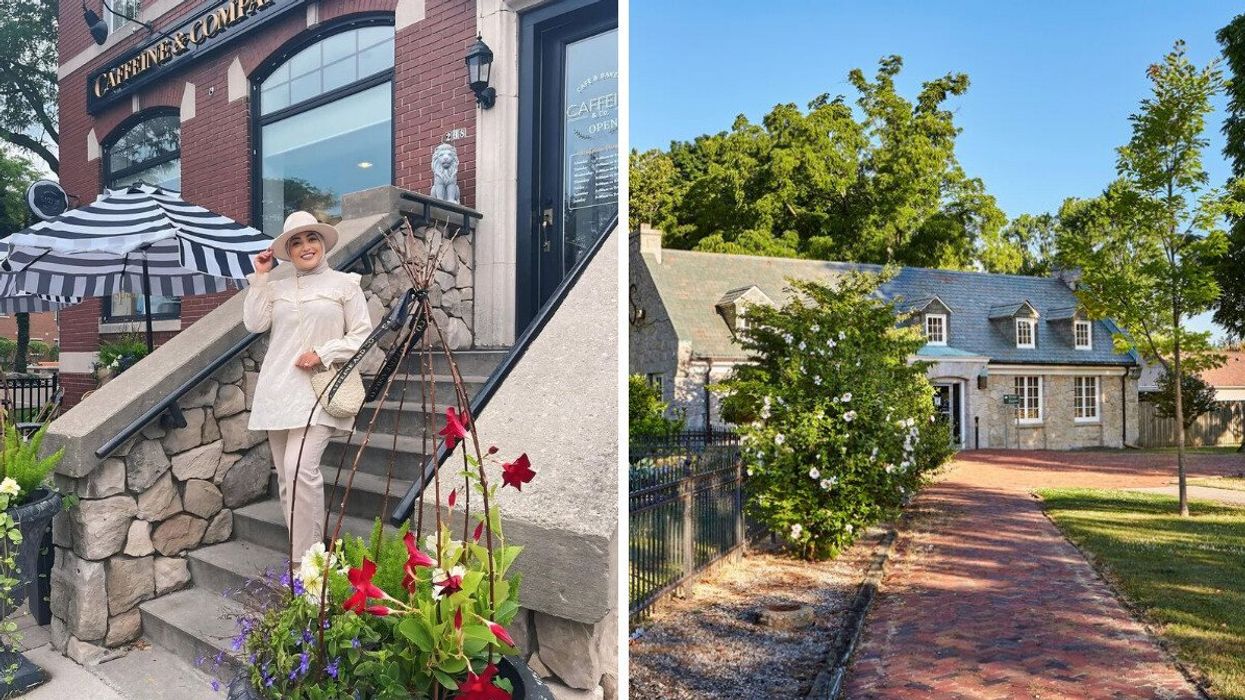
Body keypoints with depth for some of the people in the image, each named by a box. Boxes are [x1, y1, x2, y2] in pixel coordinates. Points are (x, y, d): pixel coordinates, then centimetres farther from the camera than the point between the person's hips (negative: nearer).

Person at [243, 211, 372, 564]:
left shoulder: (344, 284, 4)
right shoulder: (276, 287, 16)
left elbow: (362, 335, 0)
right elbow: (254, 323, 2)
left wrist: (322, 354, -11)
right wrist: (261, 276, 4)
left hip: (317, 390, -5)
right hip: (278, 391, 5)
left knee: (300, 467, -20)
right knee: (286, 476, 7)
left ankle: (306, 559, -12)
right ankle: (302, 551, 18)